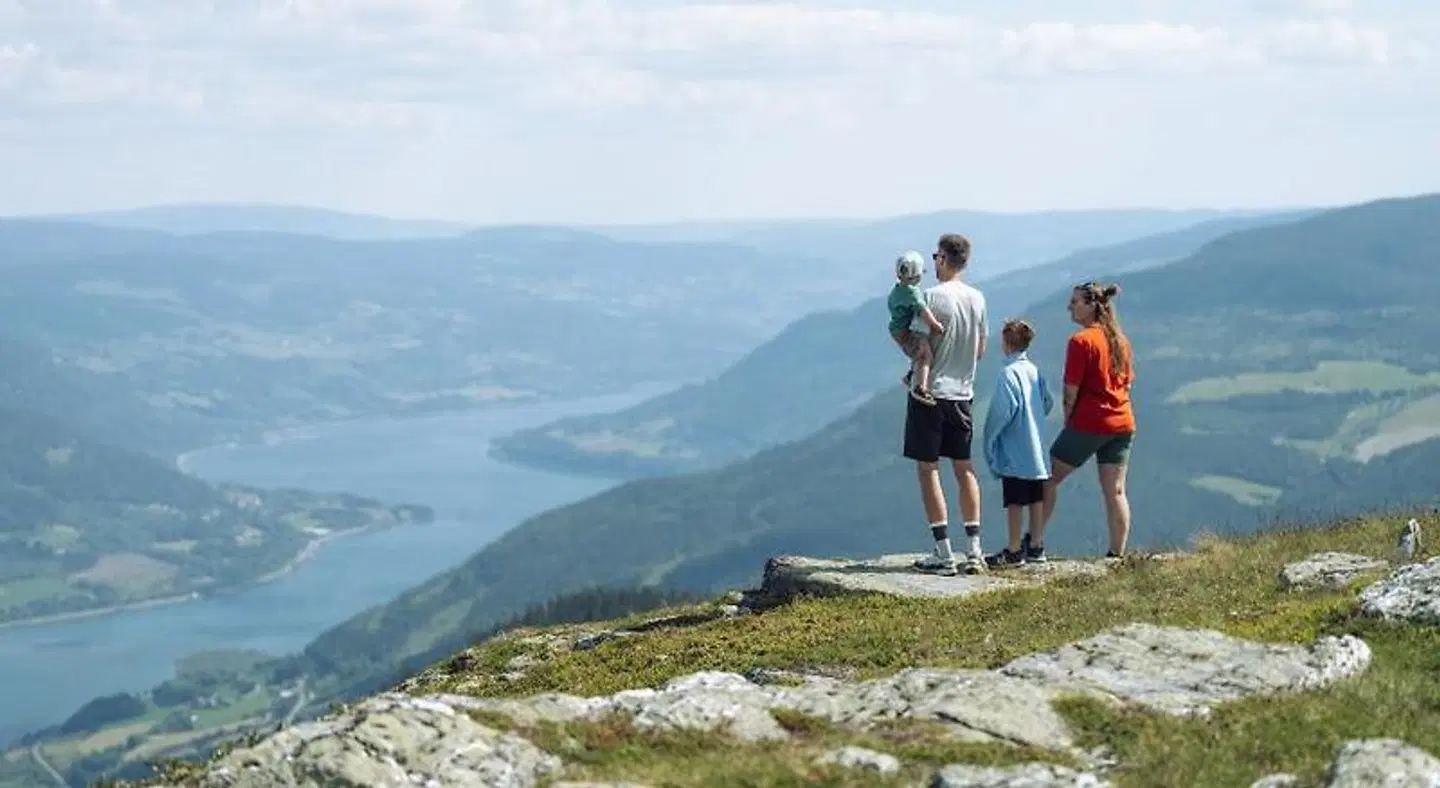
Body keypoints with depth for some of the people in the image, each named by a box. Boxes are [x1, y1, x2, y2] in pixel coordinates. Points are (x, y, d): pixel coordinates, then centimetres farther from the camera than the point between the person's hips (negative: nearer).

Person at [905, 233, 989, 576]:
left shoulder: (931, 298, -15)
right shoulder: (977, 299, 5)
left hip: (930, 392, -6)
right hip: (962, 393, 6)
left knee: (928, 469, 0)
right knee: (964, 468, 13)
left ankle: (943, 554, -3)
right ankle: (974, 550, 12)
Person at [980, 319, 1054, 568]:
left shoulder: (1009, 373, -14)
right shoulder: (1034, 371, 8)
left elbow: (1003, 410, -18)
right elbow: (1048, 402, 15)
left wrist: (990, 439, -7)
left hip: (1014, 451, -8)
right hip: (1036, 449, 8)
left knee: (1014, 501, -4)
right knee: (1036, 498, 10)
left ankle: (1013, 551, -2)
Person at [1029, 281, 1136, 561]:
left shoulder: (1081, 341, -11)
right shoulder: (1121, 340, 11)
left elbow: (1071, 389, -12)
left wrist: (1068, 421, 0)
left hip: (1088, 423, -7)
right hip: (1122, 423, 7)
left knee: (1049, 478, 6)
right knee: (1115, 491, 5)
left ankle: (1035, 544, 5)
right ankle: (1117, 555, 3)